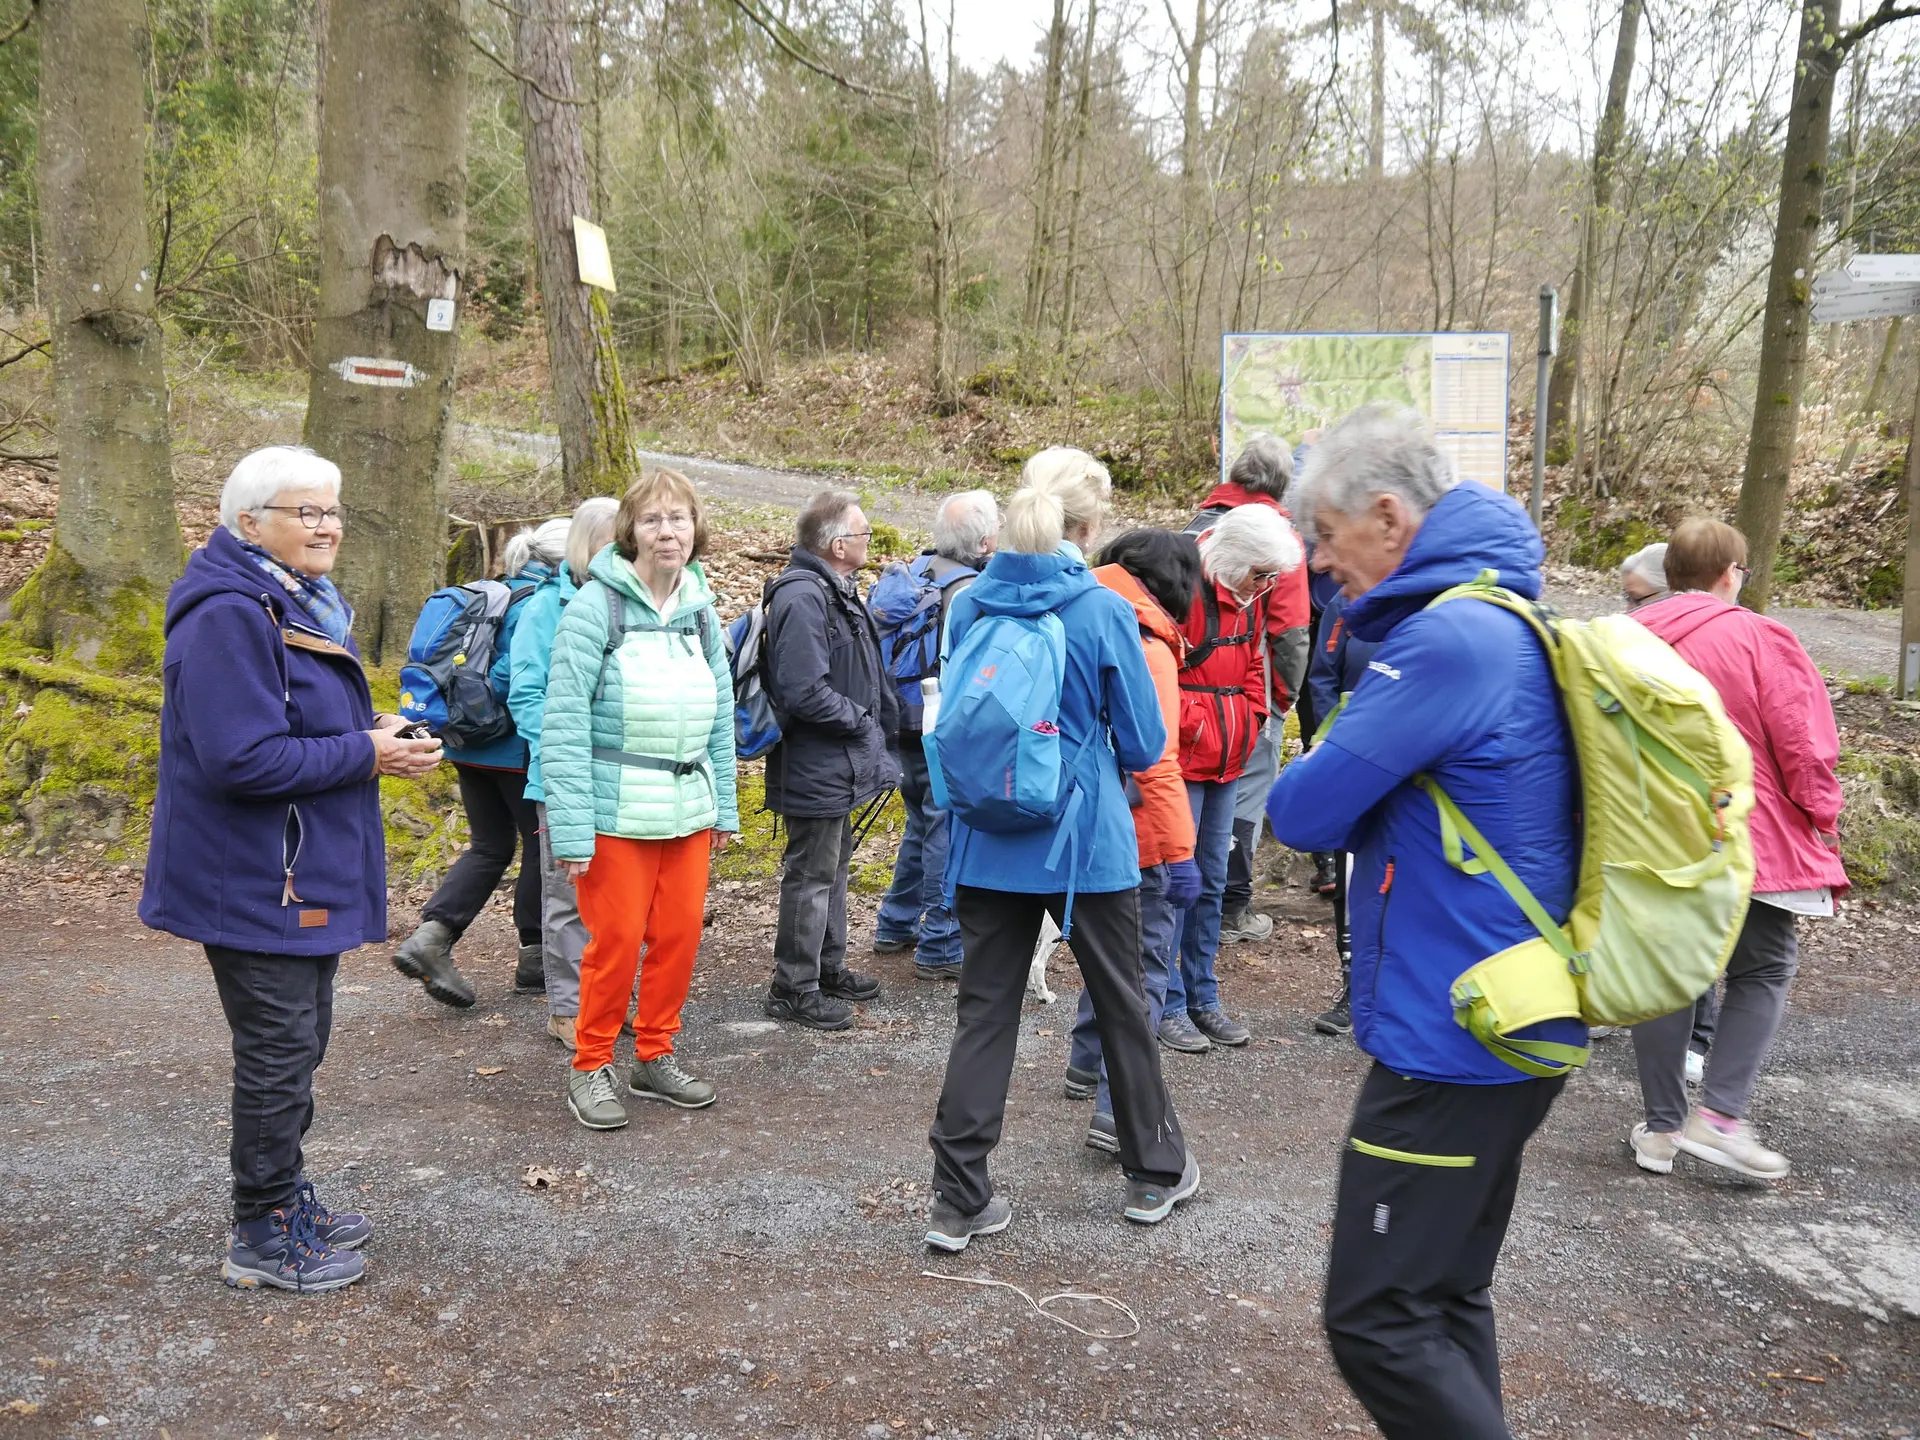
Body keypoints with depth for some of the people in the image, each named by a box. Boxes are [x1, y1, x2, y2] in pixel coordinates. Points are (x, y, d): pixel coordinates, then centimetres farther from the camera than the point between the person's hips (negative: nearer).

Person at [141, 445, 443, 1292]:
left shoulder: (301, 605, 12)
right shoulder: (230, 616, -20)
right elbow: (244, 759, -28)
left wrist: (380, 739, 3)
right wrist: (366, 754, -21)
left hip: (306, 875, 10)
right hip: (257, 884, -10)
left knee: (298, 1045, 20)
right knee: (278, 1053, 1)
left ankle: (285, 1199, 35)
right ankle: (263, 1237, 17)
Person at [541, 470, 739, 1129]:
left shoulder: (701, 608, 8)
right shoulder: (596, 605, -10)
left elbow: (721, 717, 14)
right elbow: (564, 721, -14)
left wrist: (724, 806, 11)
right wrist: (571, 826, -18)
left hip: (688, 809, 6)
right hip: (617, 812, -5)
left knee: (680, 936, 10)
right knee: (616, 940, 1)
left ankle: (655, 1057, 28)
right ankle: (591, 1067, 20)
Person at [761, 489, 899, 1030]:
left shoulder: (835, 591, 11)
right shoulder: (803, 599, -24)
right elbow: (804, 691, -30)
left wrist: (877, 726, 9)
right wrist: (862, 721, -17)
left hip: (838, 767, 11)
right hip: (815, 768, -11)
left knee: (833, 864, 21)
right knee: (811, 874, 0)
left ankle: (829, 967, 36)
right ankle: (794, 989, 13)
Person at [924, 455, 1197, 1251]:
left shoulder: (968, 607, -1)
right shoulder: (1103, 611, -12)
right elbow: (1143, 745, -5)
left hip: (988, 845, 3)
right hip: (1087, 843, -3)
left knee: (985, 1014, 9)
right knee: (1122, 1007, 15)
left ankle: (959, 1200, 12)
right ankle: (1154, 1171, 32)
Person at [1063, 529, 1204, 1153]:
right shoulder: (1149, 649, -18)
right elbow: (1155, 764, -23)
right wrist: (1181, 854, -22)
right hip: (1138, 833, -8)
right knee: (1145, 964, -1)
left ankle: (1087, 1064, 38)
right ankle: (1118, 1111, -4)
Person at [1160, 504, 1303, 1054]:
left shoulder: (1250, 599, 12)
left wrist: (1248, 727, 7)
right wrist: (1198, 727, -14)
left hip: (1228, 764, 8)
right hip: (1182, 761, -8)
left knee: (1211, 883, 13)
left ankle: (1202, 998, 24)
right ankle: (1168, 1005, 8)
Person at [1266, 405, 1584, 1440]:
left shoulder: (1445, 639, -21)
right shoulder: (1509, 625, 11)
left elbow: (1303, 812, -19)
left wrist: (1305, 778, 1)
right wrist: (1345, 784, 1)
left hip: (1451, 1038, -10)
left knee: (1380, 1323, -1)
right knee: (1449, 1297, 21)